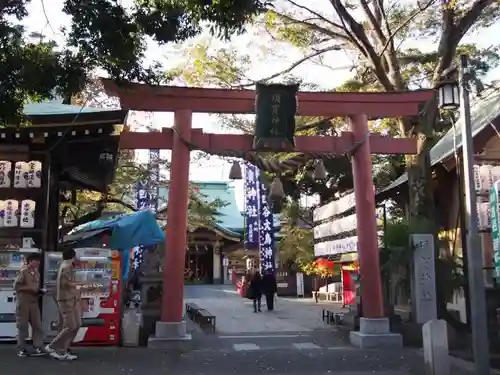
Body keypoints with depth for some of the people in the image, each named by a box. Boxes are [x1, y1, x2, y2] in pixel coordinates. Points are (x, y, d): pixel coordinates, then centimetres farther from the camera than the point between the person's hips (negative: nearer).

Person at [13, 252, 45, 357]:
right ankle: (21, 349, 13)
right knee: (23, 327, 2)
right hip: (23, 302, -6)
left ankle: (38, 348, 4)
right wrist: (30, 288, -18)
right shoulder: (23, 272, -8)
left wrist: (40, 291, 1)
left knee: (37, 325, 1)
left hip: (34, 302, 6)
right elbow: (16, 286, -11)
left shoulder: (37, 273, 11)